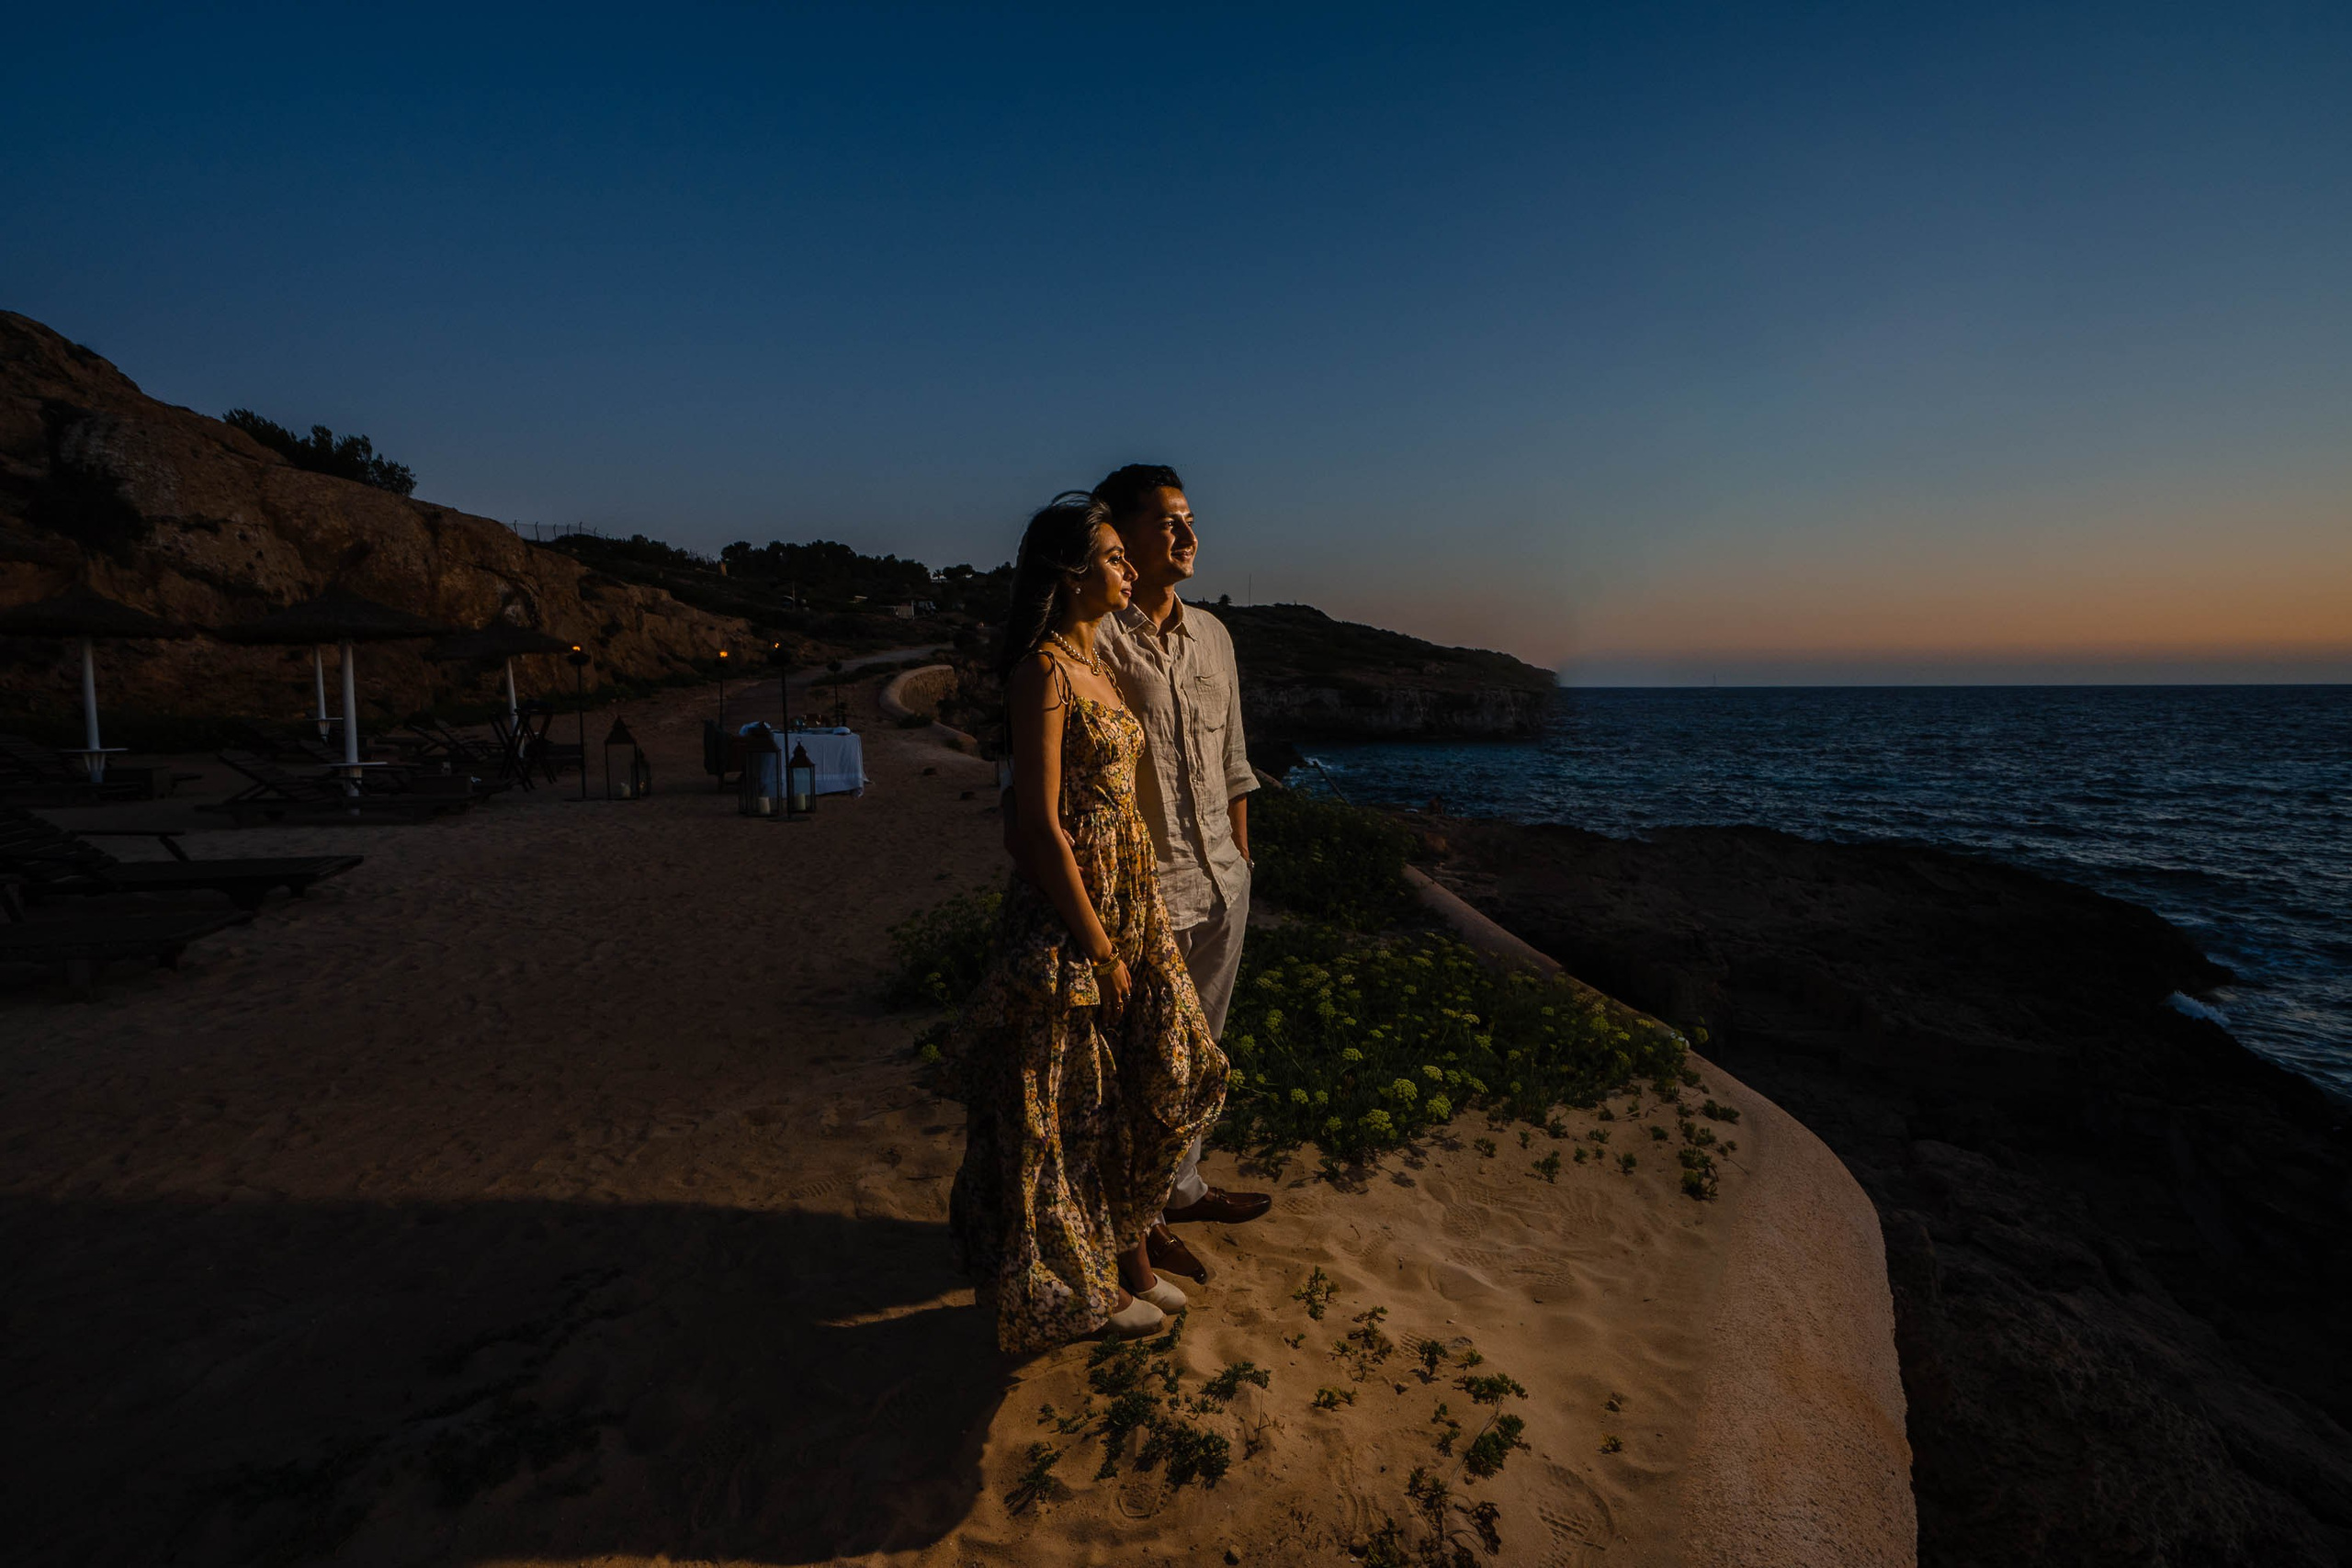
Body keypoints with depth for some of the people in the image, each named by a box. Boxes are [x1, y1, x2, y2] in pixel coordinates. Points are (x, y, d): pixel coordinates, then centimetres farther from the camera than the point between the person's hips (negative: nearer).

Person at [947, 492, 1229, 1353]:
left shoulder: (1094, 662, 11)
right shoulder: (1043, 671, -17)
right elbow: (1041, 825, -21)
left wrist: (1128, 934, 14)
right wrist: (1100, 950, -17)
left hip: (1131, 896, 9)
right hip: (1070, 905, -9)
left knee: (1148, 1084, 17)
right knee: (1072, 1101, 7)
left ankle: (1129, 1252, 35)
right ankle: (1075, 1287, 27)